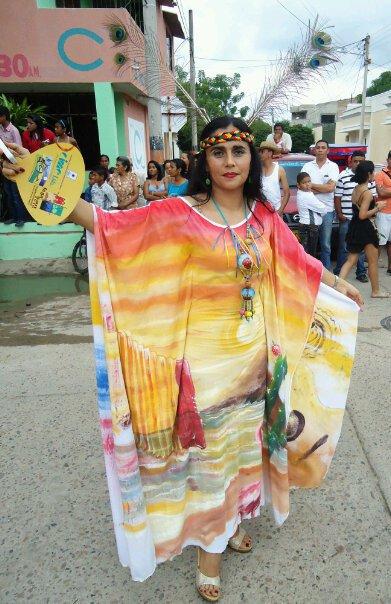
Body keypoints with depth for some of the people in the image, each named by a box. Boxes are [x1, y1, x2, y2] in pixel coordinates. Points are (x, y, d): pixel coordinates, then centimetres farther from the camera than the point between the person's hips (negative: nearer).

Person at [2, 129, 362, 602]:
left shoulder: (263, 217, 2)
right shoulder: (179, 215, -11)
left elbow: (300, 263, 15)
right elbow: (113, 225, -16)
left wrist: (342, 287, 26)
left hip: (255, 355, 5)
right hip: (206, 358, -4)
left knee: (243, 440, 21)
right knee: (208, 448, 12)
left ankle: (233, 518, 47)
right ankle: (210, 544, 36)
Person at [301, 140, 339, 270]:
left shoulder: (333, 166, 5)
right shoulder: (307, 166, 8)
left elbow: (331, 187, -7)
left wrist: (311, 185, -4)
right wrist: (323, 189, -8)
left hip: (327, 210, 0)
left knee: (325, 245, 6)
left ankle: (326, 272, 14)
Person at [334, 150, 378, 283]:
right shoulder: (343, 176, 1)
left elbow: (374, 196, 14)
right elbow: (337, 197, -1)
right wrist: (339, 213, -8)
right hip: (346, 219, -3)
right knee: (344, 247, 2)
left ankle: (361, 272, 18)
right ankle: (338, 272, 13)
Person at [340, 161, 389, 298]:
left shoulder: (356, 189, 7)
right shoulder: (367, 193, -18)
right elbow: (363, 215, -23)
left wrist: (374, 205, 11)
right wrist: (377, 208, -12)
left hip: (354, 226, 8)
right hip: (366, 229, -8)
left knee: (351, 260, 10)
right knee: (373, 261, 8)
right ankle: (375, 291, 20)